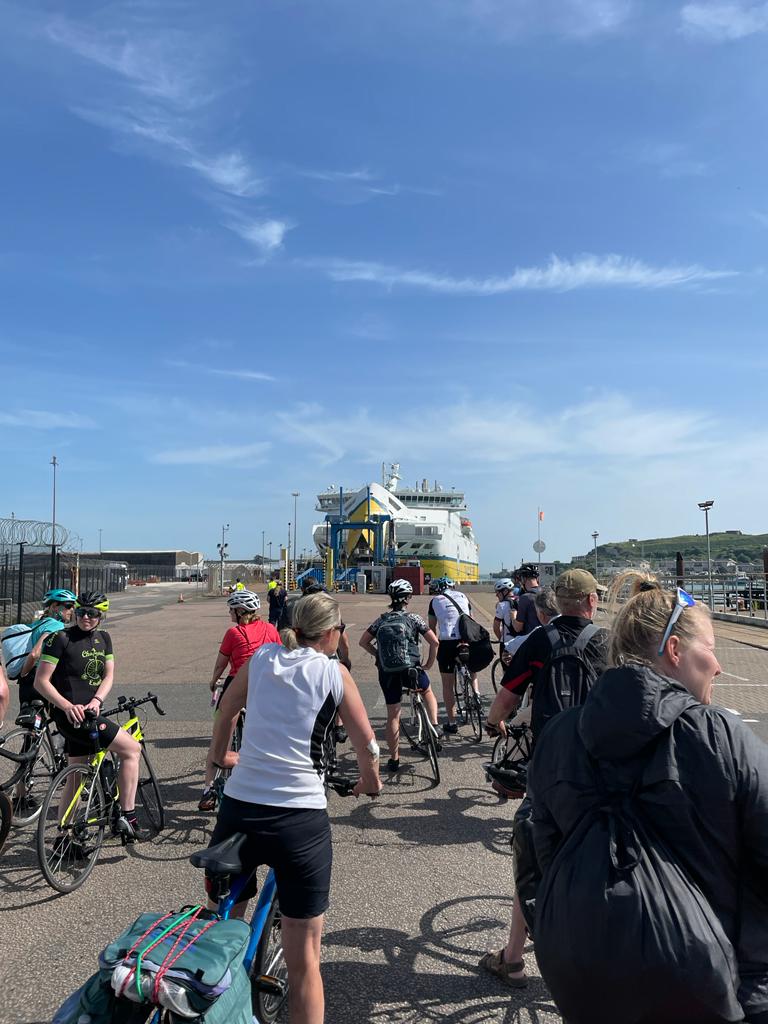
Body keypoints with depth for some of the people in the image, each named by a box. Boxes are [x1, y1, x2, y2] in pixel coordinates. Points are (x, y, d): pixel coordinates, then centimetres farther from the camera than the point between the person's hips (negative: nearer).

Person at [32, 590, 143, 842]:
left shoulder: (103, 639, 9)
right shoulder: (61, 638, -11)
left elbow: (109, 675, 4)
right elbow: (41, 681, -12)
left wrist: (96, 700, -15)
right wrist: (67, 706, -24)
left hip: (89, 713, 7)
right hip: (70, 715, -7)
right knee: (132, 749, -11)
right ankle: (127, 816, -5)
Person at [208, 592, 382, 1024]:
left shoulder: (261, 658, 7)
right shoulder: (334, 673, -2)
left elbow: (226, 710, 21)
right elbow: (366, 743, 2)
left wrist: (221, 755, 39)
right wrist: (371, 781, 23)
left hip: (238, 808, 4)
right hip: (300, 818, -3)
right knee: (305, 960, 11)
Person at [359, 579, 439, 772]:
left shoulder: (382, 620, 7)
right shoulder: (414, 618, -1)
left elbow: (363, 642, 9)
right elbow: (434, 641, -7)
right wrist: (429, 663, 6)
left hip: (387, 672, 2)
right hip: (411, 669, -2)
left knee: (392, 715, 11)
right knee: (427, 691, 30)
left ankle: (394, 759, 16)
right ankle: (434, 727, 15)